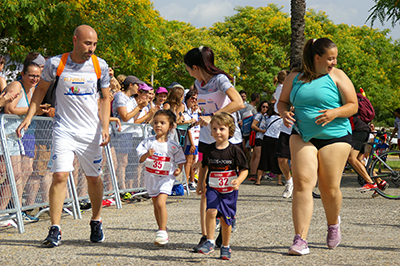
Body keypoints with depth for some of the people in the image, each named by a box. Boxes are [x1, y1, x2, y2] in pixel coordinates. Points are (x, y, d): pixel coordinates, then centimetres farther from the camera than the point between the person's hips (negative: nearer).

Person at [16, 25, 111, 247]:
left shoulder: (100, 66, -1)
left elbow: (105, 98, 7)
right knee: (60, 176, -14)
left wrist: (105, 128, -5)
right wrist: (29, 117, 1)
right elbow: (41, 89, 9)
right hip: (64, 130, -2)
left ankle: (96, 221, 33)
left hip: (91, 131, 2)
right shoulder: (55, 64, -6)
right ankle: (55, 230, -10)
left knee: (94, 178, 11)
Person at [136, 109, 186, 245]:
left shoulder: (173, 146, -3)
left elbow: (180, 161, 5)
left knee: (160, 202, -20)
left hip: (166, 178, -3)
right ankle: (162, 230, 27)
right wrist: (147, 155, -27)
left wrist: (178, 170, -15)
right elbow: (141, 159, -6)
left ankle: (162, 231, -12)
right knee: (156, 204, 11)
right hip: (151, 177, 3)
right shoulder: (148, 142, 0)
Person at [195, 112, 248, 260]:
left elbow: (244, 169, -4)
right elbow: (204, 166, 18)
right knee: (211, 210, -23)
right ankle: (210, 241, -11)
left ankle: (225, 247, 24)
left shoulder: (235, 150, -8)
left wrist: (238, 180, -22)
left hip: (230, 190, -1)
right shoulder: (209, 150, 1)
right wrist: (200, 184, 17)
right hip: (213, 188, 1)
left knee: (226, 219, 6)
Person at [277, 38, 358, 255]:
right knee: (302, 183, -15)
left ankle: (333, 223, 35)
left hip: (335, 136, -1)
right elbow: (282, 101, 16)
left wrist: (335, 112, -21)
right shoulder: (295, 77, 7)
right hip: (302, 137, 1)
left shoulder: (337, 76, 0)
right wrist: (285, 113, -7)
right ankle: (300, 240, -17)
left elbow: (353, 106, -1)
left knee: (329, 188, 1)